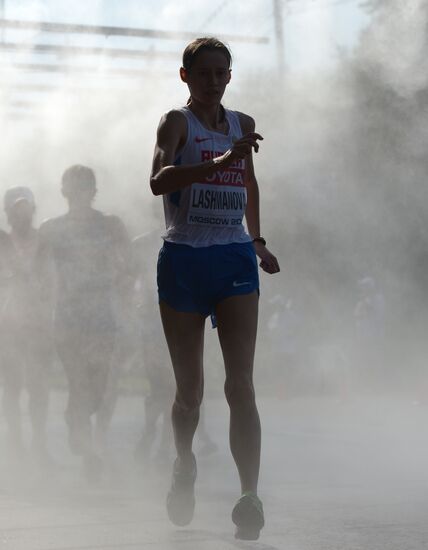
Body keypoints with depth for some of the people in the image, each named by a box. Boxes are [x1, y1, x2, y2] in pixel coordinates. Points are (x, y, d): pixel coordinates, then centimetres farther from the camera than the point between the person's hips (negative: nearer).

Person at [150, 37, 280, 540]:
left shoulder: (243, 125, 11)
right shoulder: (177, 122, -4)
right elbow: (158, 180, -24)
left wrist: (259, 243, 30)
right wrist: (219, 163, -35)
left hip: (234, 259, 2)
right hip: (183, 262, -2)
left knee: (240, 384, -11)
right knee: (189, 390, 7)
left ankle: (250, 498, -17)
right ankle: (184, 466, 35)